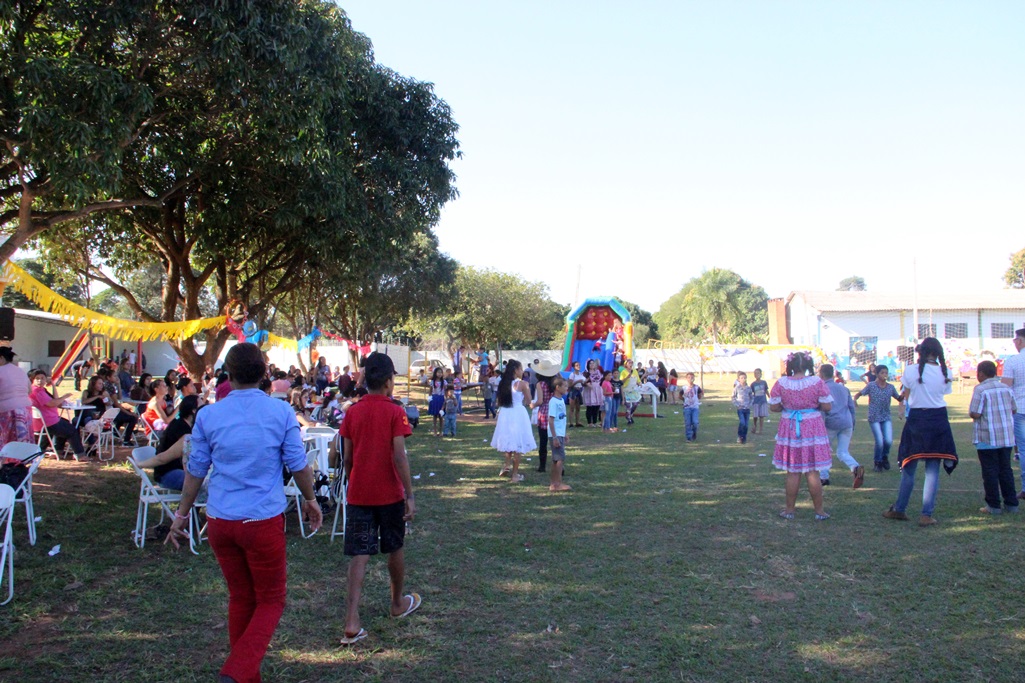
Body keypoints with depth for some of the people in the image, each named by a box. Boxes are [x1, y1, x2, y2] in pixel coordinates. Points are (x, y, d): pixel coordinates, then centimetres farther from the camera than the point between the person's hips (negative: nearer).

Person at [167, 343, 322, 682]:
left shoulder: (208, 416, -1)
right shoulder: (281, 412, -7)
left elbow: (195, 470, 6)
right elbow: (299, 465, -2)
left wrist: (182, 514, 19)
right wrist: (310, 500, 15)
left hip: (220, 522, 3)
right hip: (264, 520, -3)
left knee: (240, 599, 18)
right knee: (271, 601, 11)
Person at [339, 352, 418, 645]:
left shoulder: (352, 412, 3)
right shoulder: (394, 412, -9)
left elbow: (347, 458, 6)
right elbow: (399, 456, -16)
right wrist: (410, 494, -13)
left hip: (358, 494, 3)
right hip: (389, 493, -2)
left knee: (359, 556, 1)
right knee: (395, 549, 17)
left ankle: (352, 623, -8)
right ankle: (399, 603, 36)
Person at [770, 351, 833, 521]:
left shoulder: (781, 383, -6)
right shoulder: (817, 382, -8)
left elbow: (773, 407, -3)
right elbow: (827, 406, -6)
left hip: (790, 429, 1)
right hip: (812, 429, 0)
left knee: (792, 473, 9)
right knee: (812, 472, 7)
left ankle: (789, 510, 16)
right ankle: (819, 511, 14)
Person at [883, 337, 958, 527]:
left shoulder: (911, 370, -6)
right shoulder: (944, 372, 1)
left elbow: (906, 396, 2)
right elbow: (944, 393, 3)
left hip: (916, 419, -1)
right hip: (939, 420, 1)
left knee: (909, 467, 11)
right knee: (933, 469, 4)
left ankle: (899, 509, 20)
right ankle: (926, 514, 2)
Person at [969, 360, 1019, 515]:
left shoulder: (980, 389, -13)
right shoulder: (1006, 388, 6)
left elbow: (975, 414, -18)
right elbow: (1014, 410, 12)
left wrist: (971, 412, 3)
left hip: (987, 438, -6)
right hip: (1007, 437, 6)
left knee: (990, 471, 1)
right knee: (1006, 469, 14)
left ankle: (993, 506, 4)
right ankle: (1011, 504, 17)